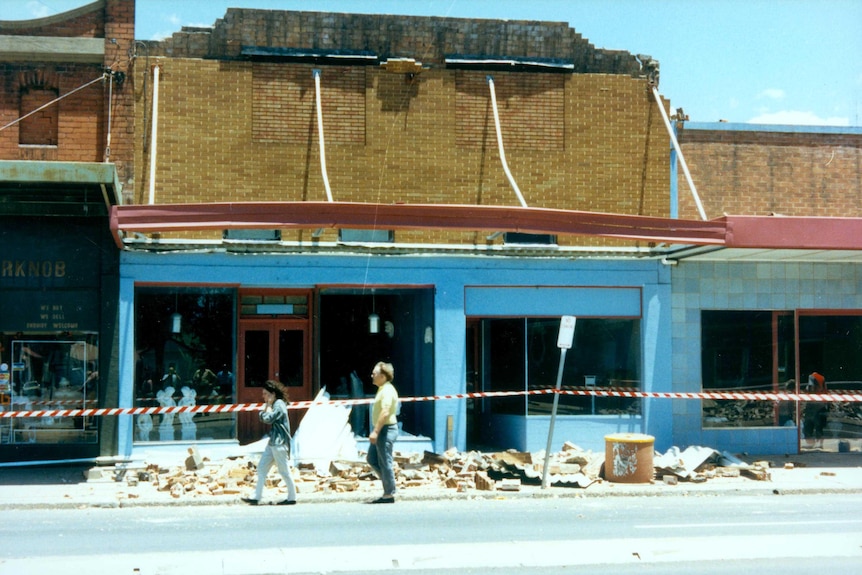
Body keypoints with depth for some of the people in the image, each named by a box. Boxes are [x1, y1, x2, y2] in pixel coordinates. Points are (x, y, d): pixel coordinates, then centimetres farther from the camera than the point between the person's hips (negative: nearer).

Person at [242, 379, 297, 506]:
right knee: (261, 468, 7)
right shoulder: (274, 405, 15)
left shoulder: (279, 405, -14)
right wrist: (267, 405, 4)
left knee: (284, 471, -3)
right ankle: (256, 497, 9)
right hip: (272, 442, 10)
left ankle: (292, 498, 5)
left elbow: (268, 419, -21)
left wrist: (269, 404, -10)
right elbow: (262, 418, 13)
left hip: (279, 443, -10)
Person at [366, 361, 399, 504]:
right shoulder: (382, 389, 16)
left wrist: (375, 431, -27)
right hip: (382, 430, 11)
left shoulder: (387, 391, -17)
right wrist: (376, 431, 22)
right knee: (371, 459, 14)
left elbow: (385, 412, -26)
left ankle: (389, 494, 1)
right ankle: (388, 481, 20)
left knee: (385, 462, -5)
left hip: (386, 430, -11)